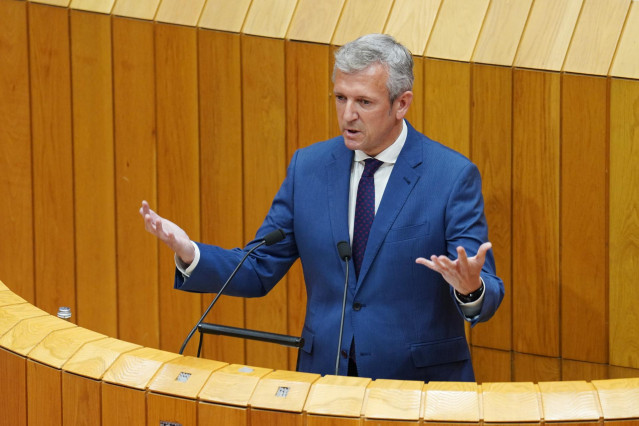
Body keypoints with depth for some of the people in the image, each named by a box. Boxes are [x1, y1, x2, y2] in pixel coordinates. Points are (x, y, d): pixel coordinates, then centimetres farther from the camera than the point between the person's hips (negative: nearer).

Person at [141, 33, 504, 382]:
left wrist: (470, 289, -32)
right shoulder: (308, 166, 7)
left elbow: (487, 295, -8)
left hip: (420, 385, 0)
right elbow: (258, 270, 10)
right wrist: (189, 253, -7)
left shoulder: (453, 175, -6)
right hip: (324, 374, 1)